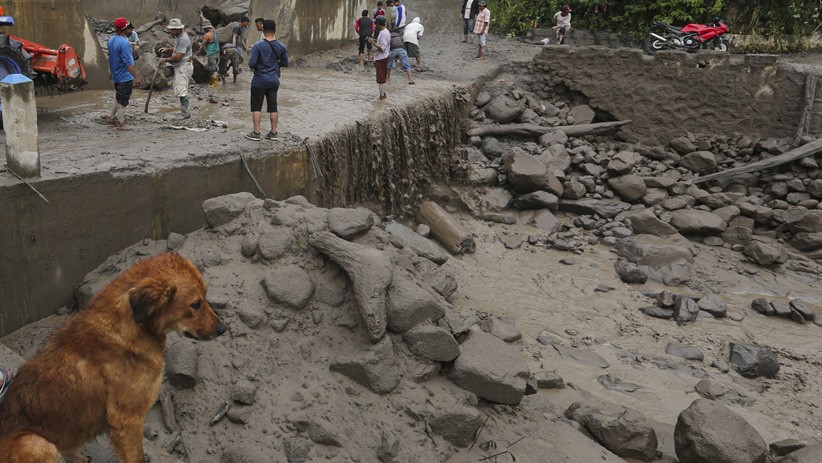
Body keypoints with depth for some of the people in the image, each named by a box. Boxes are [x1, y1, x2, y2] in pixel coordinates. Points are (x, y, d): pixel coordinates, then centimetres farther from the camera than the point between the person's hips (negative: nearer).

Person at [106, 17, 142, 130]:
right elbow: (128, 63, -25)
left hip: (115, 75, 9)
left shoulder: (111, 40, 5)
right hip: (125, 76, -9)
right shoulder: (124, 43, -23)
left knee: (118, 97, 22)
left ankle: (112, 117, 28)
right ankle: (121, 123, 6)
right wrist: (136, 77, -23)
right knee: (123, 100, 0)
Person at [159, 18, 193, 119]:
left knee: (181, 90, -14)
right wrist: (167, 50, 14)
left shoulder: (183, 39, -19)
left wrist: (166, 60, -11)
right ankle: (184, 111, 19)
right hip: (179, 67, 11)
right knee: (179, 90, 14)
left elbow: (178, 56, -23)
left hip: (184, 67, -11)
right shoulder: (178, 37, 15)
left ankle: (185, 113, -12)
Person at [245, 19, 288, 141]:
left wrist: (253, 67, 4)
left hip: (259, 81, -4)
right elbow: (285, 63, 8)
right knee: (273, 107, 10)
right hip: (274, 80, 4)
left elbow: (251, 64, -17)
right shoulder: (281, 46, -1)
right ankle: (273, 132, 15)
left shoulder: (258, 46, -15)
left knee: (256, 107, 4)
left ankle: (256, 133, 6)